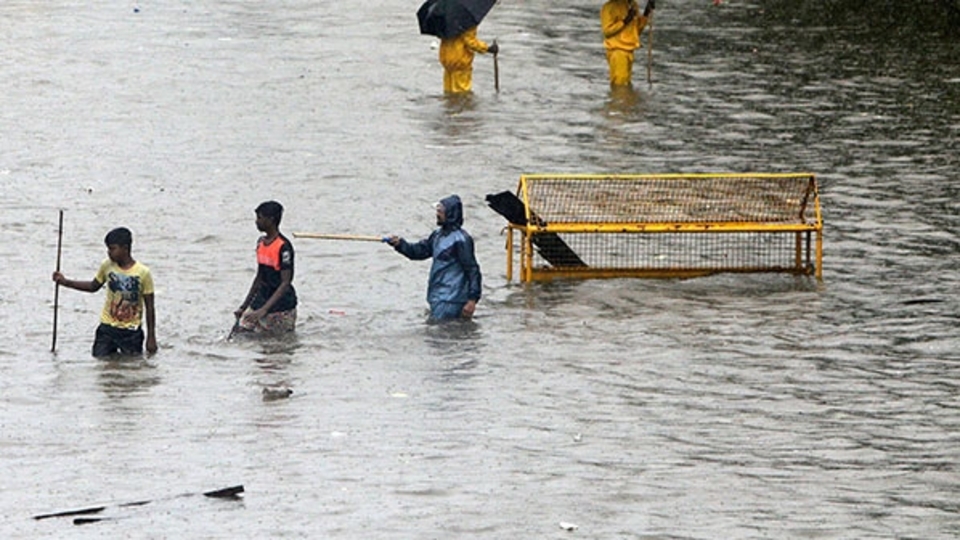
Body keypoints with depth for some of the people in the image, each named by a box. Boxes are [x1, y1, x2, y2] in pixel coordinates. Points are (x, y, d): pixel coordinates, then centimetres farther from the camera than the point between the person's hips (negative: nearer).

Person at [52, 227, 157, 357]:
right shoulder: (107, 266, -3)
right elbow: (94, 286, 15)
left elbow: (149, 308, -8)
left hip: (131, 332, -3)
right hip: (108, 328, 3)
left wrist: (151, 337, -7)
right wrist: (65, 282, 7)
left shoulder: (143, 273, -13)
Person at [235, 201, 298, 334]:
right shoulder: (261, 242, 8)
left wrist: (264, 310, -29)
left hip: (280, 306, -8)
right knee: (241, 330, 0)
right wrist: (244, 306, 15)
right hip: (261, 298, 8)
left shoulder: (283, 247, -18)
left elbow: (285, 283, -21)